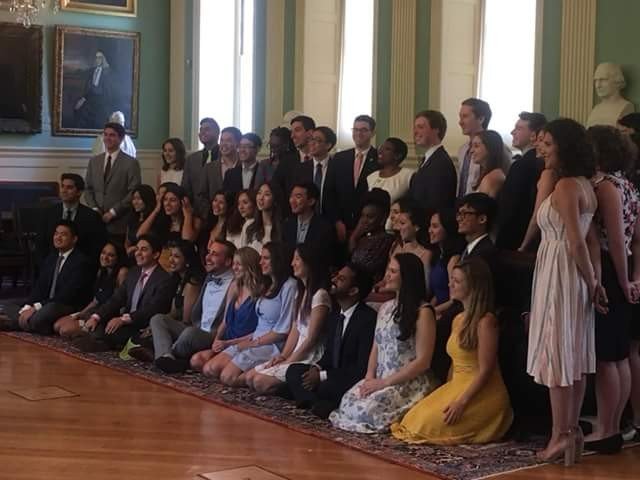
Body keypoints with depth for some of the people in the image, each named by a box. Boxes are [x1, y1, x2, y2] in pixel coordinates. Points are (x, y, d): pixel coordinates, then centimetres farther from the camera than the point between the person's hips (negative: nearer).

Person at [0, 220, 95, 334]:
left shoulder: (82, 261, -10)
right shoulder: (51, 258, 16)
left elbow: (68, 294, -19)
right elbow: (40, 286, 7)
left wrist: (37, 308, -24)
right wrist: (27, 307, -12)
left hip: (69, 308, -7)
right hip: (46, 305, 7)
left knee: (38, 319, -36)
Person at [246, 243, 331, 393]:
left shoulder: (320, 295, -15)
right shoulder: (303, 293, 15)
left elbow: (312, 339, -16)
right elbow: (295, 329, 13)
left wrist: (288, 362, -12)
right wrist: (283, 356, 0)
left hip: (311, 358, -9)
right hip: (296, 355, 9)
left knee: (260, 381, -19)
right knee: (249, 377, -2)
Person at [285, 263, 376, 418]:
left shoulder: (368, 318, -17)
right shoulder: (334, 317, 12)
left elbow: (363, 368, -20)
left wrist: (322, 376, -18)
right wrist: (317, 368, -7)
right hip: (333, 378, 9)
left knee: (323, 387, -35)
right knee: (294, 370, -9)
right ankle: (320, 405, -26)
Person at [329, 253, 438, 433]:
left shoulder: (423, 312, -9)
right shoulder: (385, 307, 15)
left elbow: (423, 361, -12)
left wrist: (385, 382, -14)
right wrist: (370, 377, -2)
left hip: (410, 384, -6)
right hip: (380, 380, 6)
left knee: (366, 410, -26)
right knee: (348, 402, -19)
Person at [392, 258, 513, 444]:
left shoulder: (486, 321, -15)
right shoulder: (458, 319, 13)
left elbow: (485, 370, -18)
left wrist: (461, 402, -23)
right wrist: (445, 395, 5)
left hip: (481, 394, -8)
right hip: (456, 386, 8)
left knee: (428, 424, -19)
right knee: (413, 418, -7)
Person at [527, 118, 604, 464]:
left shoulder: (565, 186, -17)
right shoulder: (584, 184, 13)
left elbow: (576, 244, -20)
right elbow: (591, 239, 11)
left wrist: (591, 282, -10)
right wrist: (594, 281, 7)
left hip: (559, 274, -9)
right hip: (573, 276, 9)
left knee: (555, 354, -3)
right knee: (575, 354, 12)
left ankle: (561, 436, 2)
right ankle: (572, 429, 19)